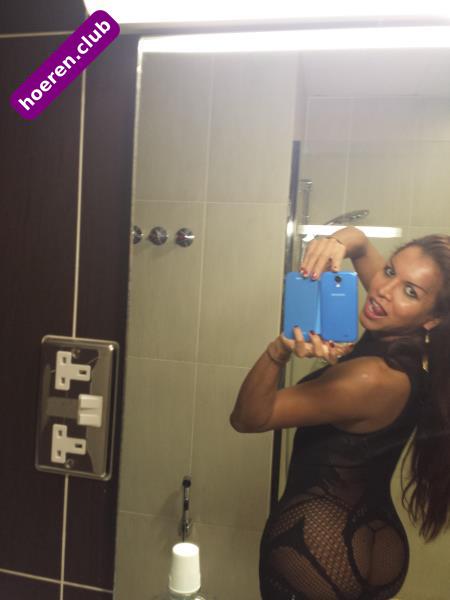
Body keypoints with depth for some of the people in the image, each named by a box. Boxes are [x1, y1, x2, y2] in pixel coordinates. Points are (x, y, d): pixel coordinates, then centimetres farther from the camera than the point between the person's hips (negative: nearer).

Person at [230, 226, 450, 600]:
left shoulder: (373, 378, -30)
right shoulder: (410, 345, -7)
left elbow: (248, 418, -25)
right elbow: (359, 242, 1)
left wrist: (281, 350, -40)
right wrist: (340, 242, -22)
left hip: (313, 547, -8)